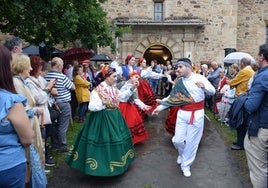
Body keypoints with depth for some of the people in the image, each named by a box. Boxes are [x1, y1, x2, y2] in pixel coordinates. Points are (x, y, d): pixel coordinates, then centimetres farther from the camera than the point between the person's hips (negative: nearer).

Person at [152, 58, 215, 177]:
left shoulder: (199, 78, -7)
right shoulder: (179, 82, 4)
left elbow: (213, 92, -6)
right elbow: (171, 98, 8)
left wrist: (204, 86, -27)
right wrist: (160, 107, 2)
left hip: (197, 114, -3)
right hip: (182, 114, 3)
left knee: (192, 141, 6)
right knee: (177, 140, 4)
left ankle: (186, 165, 25)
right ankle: (182, 154, 38)